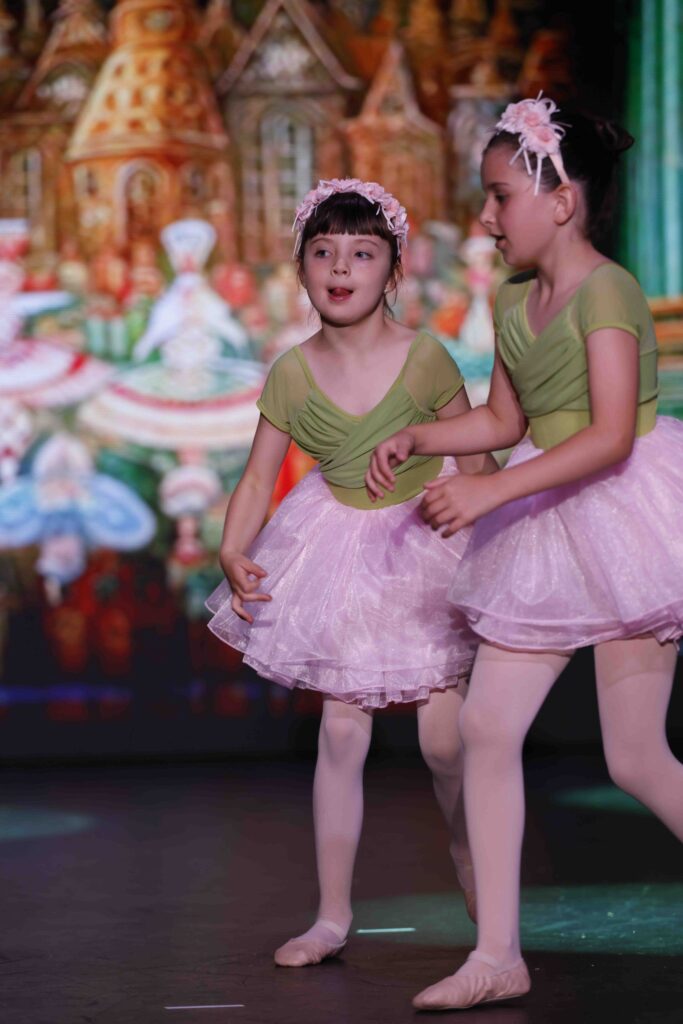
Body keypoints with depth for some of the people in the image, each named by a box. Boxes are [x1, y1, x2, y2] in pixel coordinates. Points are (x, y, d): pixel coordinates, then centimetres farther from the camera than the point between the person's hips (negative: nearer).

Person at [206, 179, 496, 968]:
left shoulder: (424, 358, -15)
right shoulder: (292, 375, -8)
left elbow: (475, 459, -7)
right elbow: (259, 476, -2)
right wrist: (233, 553, -15)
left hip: (425, 543, -2)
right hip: (339, 549, 2)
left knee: (443, 738, -2)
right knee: (341, 732, 3)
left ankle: (466, 852, 31)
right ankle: (332, 915, 11)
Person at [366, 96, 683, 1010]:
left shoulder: (606, 292, -17)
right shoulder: (512, 302, 9)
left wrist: (491, 491, -28)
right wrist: (416, 438, 5)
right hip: (547, 529, 8)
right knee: (486, 724, 1)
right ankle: (498, 955, 6)